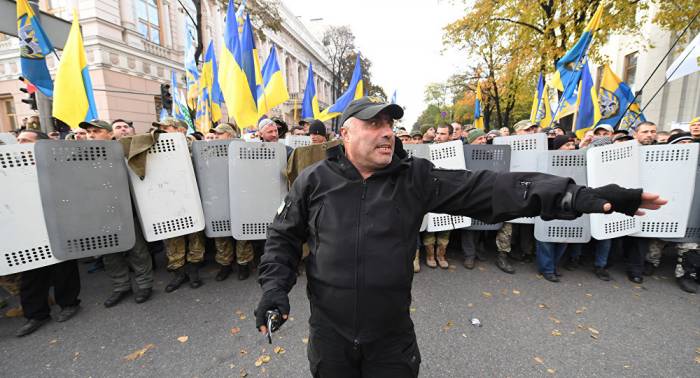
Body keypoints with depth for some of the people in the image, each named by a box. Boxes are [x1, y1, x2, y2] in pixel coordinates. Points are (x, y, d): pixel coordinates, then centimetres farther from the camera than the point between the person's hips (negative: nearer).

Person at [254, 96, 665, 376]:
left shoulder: (416, 178, -12)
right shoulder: (314, 181, -8)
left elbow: (492, 188, -17)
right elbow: (283, 237, 3)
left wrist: (586, 196, -22)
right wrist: (275, 287, -7)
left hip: (393, 335, 0)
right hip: (329, 334, 1)